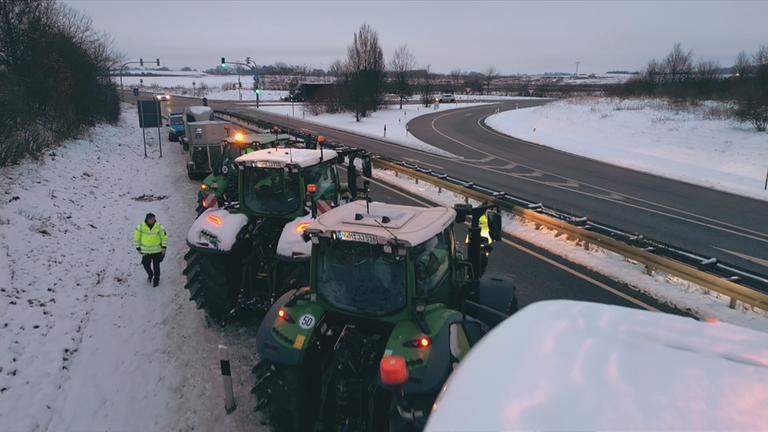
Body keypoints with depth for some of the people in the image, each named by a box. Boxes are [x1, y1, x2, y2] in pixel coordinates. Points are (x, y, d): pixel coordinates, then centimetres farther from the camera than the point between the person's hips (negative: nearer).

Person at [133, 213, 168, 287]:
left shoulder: (159, 226, -11)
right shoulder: (140, 227, -9)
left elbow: (164, 237, -2)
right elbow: (136, 237, 1)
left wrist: (164, 247, -8)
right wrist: (138, 248, 1)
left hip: (157, 250, -1)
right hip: (145, 251, 2)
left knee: (156, 266, 4)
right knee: (146, 264, 13)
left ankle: (156, 280, 24)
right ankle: (150, 275, 44)